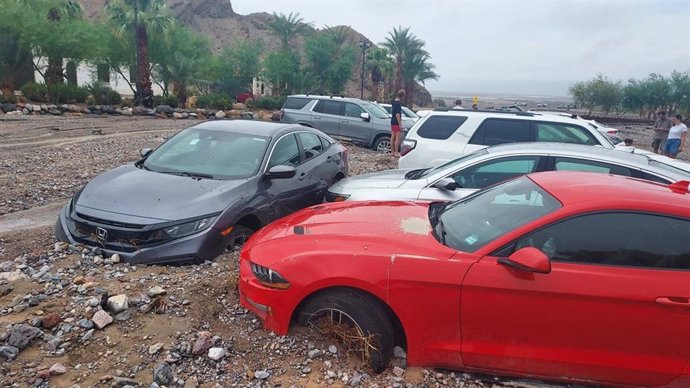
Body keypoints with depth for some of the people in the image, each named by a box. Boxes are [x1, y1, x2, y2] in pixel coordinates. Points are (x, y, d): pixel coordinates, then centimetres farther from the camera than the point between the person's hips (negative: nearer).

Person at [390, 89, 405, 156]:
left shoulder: (393, 102, 9)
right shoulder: (398, 103, -19)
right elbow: (397, 114, -23)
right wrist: (400, 124, -21)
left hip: (392, 122, 9)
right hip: (396, 123, -9)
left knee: (393, 137, 12)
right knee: (397, 138, -4)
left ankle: (392, 151, 18)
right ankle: (396, 152, -3)